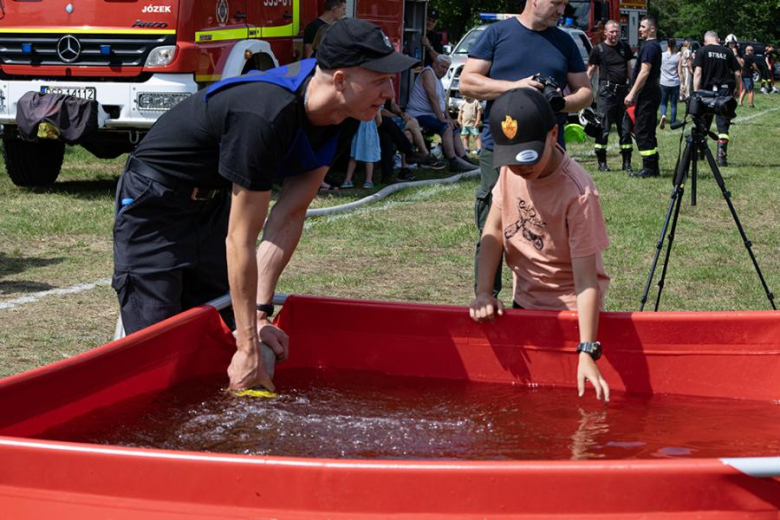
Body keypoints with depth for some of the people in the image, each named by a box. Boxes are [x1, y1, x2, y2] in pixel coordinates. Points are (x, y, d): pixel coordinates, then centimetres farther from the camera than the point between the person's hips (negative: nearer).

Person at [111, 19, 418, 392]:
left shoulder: (340, 121, -12)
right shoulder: (264, 117, -37)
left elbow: (290, 215, -9)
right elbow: (240, 241, -32)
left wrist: (260, 312, -14)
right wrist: (249, 349, -29)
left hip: (212, 203, 8)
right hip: (154, 208, -8)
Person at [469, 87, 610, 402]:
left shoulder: (578, 193, -29)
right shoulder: (510, 170, -11)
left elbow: (586, 280, -30)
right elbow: (495, 228, 2)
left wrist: (587, 353, -36)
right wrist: (483, 293, -9)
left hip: (568, 312, -6)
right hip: (524, 303, 6)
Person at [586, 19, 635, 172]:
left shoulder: (624, 47, 13)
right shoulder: (598, 49, 1)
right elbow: (590, 72, 2)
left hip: (623, 91, 4)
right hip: (607, 91, -4)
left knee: (626, 128, 4)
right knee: (603, 128, -4)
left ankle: (627, 162, 9)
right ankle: (602, 162, 2)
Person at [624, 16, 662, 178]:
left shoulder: (649, 46, -14)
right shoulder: (655, 46, 18)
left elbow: (644, 72, -21)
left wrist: (632, 93, -21)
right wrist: (635, 93, 24)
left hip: (647, 92, -10)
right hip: (653, 91, 10)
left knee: (642, 130, -9)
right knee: (647, 131, 13)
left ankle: (649, 168, -8)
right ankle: (653, 167, 15)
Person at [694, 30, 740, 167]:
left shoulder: (703, 51, 0)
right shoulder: (727, 52, 6)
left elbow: (698, 73, -8)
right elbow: (737, 73, 5)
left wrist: (696, 91, -8)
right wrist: (735, 89, 19)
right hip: (725, 91, 1)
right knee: (723, 126, 2)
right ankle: (721, 156, -9)